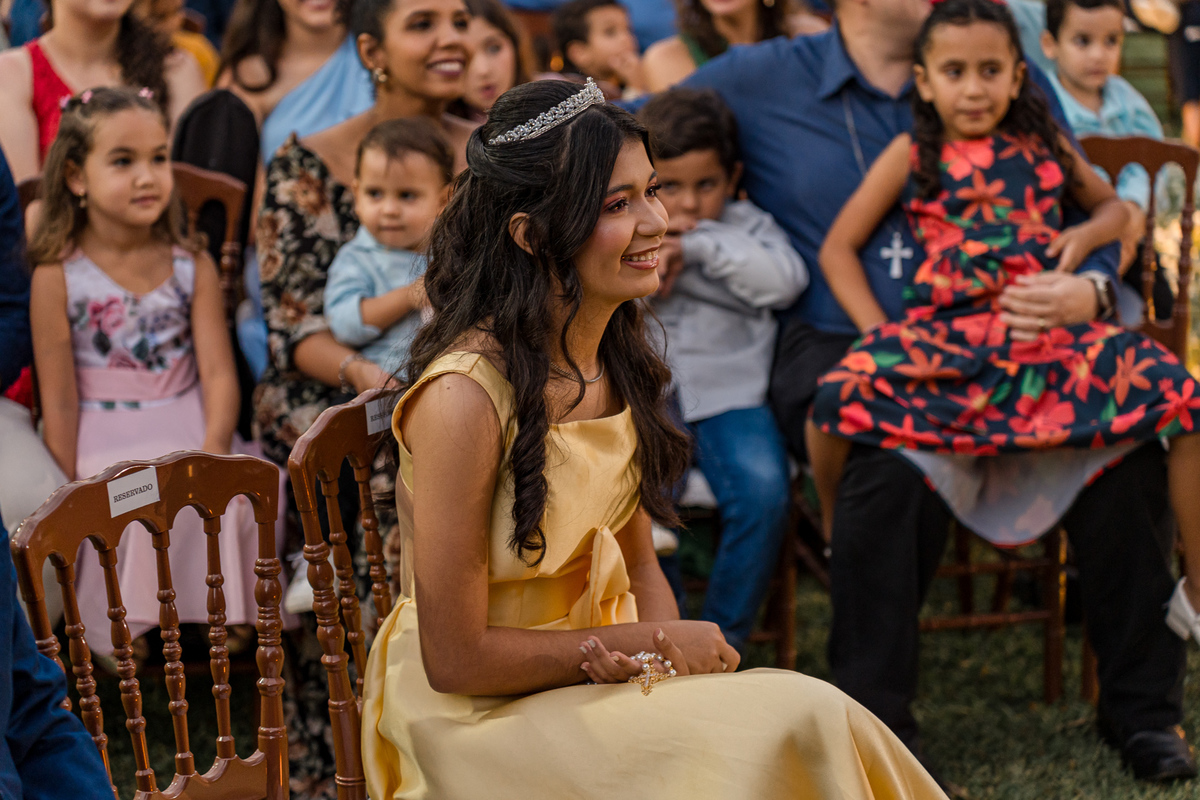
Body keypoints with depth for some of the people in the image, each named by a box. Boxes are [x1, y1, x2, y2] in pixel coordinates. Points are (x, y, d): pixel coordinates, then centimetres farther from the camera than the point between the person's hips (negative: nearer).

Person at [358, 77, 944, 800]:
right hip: (477, 714, -7)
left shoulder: (617, 359, 3)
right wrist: (653, 646, -12)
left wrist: (672, 651, -10)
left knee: (812, 719, -17)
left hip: (593, 673, 7)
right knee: (789, 732, -22)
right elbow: (456, 658, -19)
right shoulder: (465, 396, -23)